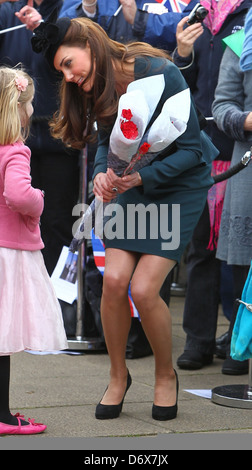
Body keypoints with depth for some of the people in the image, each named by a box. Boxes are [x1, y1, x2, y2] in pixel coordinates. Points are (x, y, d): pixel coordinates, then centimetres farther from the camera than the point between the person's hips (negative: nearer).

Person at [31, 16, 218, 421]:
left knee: (143, 289, -13)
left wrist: (143, 177, -29)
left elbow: (191, 149, -19)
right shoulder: (99, 88, -5)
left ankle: (166, 375, 13)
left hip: (180, 186, -5)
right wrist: (102, 172, -12)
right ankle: (118, 375, 13)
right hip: (134, 185, 5)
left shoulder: (159, 74, -24)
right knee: (114, 280, -10)